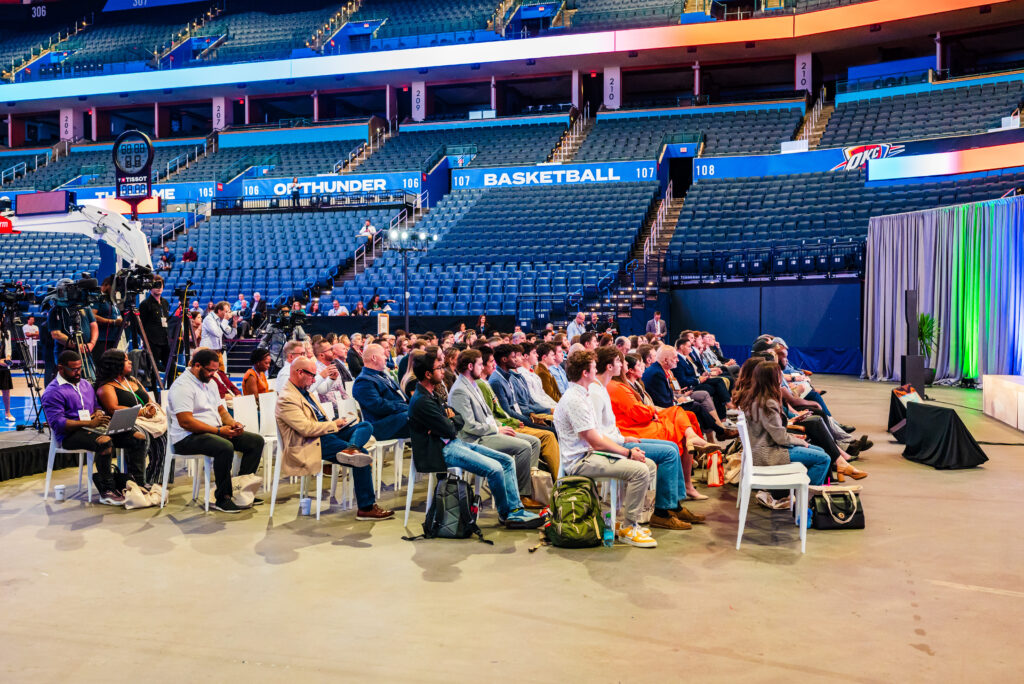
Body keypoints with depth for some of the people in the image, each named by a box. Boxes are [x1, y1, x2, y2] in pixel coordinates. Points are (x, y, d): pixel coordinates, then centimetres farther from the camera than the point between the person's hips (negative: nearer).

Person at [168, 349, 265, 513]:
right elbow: (186, 422, -22)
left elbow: (221, 409, 23)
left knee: (256, 441, -3)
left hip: (215, 432, 10)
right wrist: (219, 430, -21)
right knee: (225, 447, -37)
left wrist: (232, 423, 0)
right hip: (187, 438, -10)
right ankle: (222, 498, -23)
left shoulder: (209, 382, 17)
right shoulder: (183, 386, -14)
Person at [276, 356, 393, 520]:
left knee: (365, 426, -4)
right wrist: (334, 424, -9)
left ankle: (351, 449, -36)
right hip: (309, 445, -10)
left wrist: (336, 424, 8)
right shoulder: (286, 399, -12)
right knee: (363, 459, -20)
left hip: (326, 433, 10)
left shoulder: (306, 392, 20)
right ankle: (366, 508, -15)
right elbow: (306, 428, -21)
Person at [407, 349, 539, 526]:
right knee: (495, 468, -23)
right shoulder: (421, 402, -17)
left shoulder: (430, 394, 15)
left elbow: (460, 421, 15)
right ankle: (505, 514, 0)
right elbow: (450, 430, -17)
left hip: (455, 443, 10)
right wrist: (452, 421, 5)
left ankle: (515, 510, 1)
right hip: (442, 451, -10)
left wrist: (451, 420, -8)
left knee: (507, 460, 2)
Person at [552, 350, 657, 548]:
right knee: (639, 470, -24)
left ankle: (631, 521, 12)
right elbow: (596, 443, -19)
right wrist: (628, 453, -9)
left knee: (649, 465, 7)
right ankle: (628, 529, -11)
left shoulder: (581, 395, 15)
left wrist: (626, 450, 5)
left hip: (590, 453, 11)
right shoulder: (574, 400, -19)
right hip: (580, 461, -11)